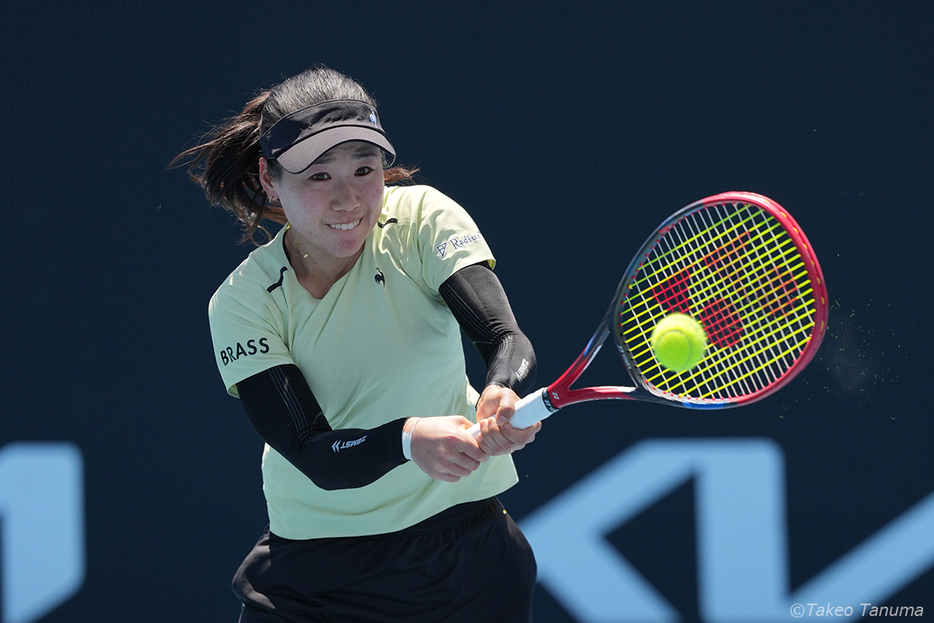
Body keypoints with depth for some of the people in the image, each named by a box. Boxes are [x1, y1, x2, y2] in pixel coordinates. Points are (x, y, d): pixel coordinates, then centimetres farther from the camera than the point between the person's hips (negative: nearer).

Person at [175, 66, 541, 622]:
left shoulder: (422, 219, -11)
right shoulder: (242, 302, -12)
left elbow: (507, 338, -24)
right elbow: (317, 459, -22)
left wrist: (504, 395, -48)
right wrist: (409, 439, -42)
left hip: (466, 551, 1)